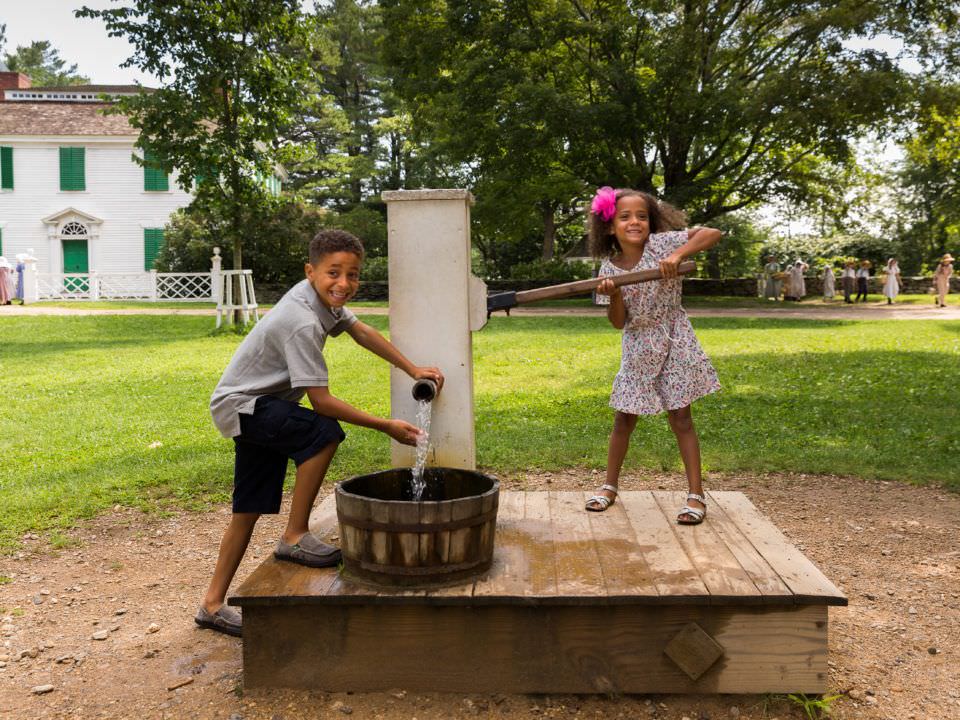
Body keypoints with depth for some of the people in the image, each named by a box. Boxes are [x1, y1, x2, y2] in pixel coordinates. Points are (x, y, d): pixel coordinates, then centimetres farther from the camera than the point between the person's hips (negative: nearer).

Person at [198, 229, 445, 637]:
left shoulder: (324, 298, -2)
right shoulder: (302, 324, -29)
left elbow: (361, 332, 14)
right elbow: (321, 401, -29)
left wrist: (412, 369, 8)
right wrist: (386, 426, -24)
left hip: (259, 405, 9)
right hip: (240, 406, -9)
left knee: (250, 509, 11)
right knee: (324, 432, -29)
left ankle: (213, 605, 21)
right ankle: (294, 538, -14)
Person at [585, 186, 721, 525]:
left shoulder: (662, 243, -12)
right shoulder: (609, 267, -5)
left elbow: (713, 234, -18)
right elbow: (619, 323, -7)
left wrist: (678, 254, -30)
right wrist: (613, 294, -25)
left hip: (673, 344, -3)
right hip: (637, 348, 3)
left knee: (680, 418, -2)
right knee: (623, 419, 10)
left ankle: (696, 494, 6)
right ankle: (610, 485, 26)